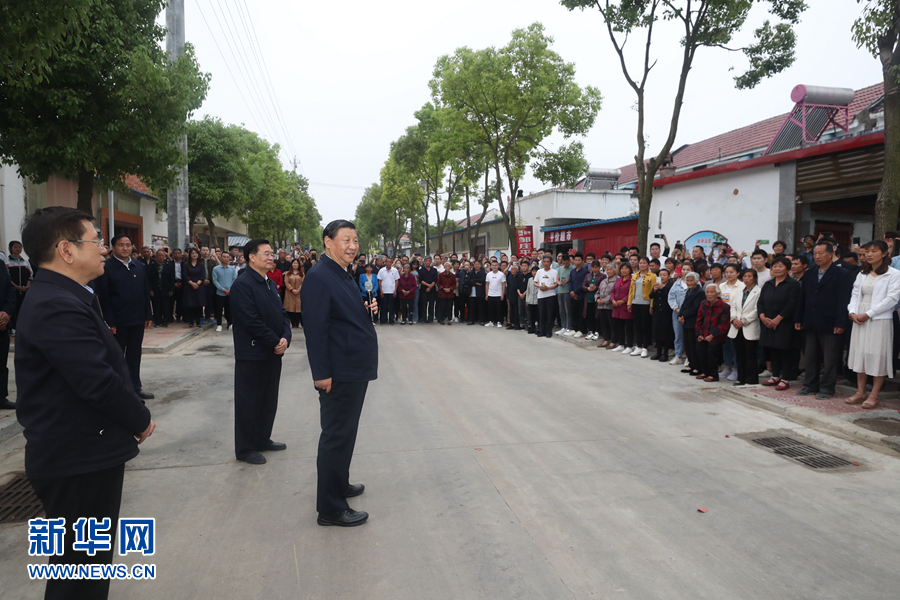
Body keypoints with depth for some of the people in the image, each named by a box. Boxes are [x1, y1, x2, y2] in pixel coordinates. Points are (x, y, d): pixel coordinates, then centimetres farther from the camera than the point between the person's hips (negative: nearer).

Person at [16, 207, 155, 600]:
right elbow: (99, 382, -28)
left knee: (84, 560, 24)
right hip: (80, 462, -10)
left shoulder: (59, 297, 10)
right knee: (81, 568, 5)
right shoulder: (58, 307, -24)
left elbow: (104, 368, 11)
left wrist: (133, 416, 3)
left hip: (83, 453, 10)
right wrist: (141, 420, -12)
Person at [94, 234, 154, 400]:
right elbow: (103, 297, -12)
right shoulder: (106, 267, -8)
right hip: (118, 322, -5)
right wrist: (110, 322, -15)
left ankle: (135, 387, 24)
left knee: (134, 355, 14)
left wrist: (148, 315, 7)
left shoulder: (138, 266, 9)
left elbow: (146, 292, 12)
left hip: (138, 320, 5)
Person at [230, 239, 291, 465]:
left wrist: (285, 338, -6)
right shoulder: (242, 284, -14)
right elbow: (251, 321, -20)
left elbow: (282, 313, 11)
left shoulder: (270, 283, 12)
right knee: (249, 403, 3)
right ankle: (245, 449, 16)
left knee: (269, 400, 17)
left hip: (273, 353, 8)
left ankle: (262, 440, 31)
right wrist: (275, 342, -15)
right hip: (252, 355, -8)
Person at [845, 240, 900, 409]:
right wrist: (852, 312, -6)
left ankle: (874, 395, 5)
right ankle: (860, 392, 14)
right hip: (860, 320, 6)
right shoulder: (862, 274, 14)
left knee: (878, 357, -2)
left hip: (880, 321, -6)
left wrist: (868, 314, -16)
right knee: (860, 355, 7)